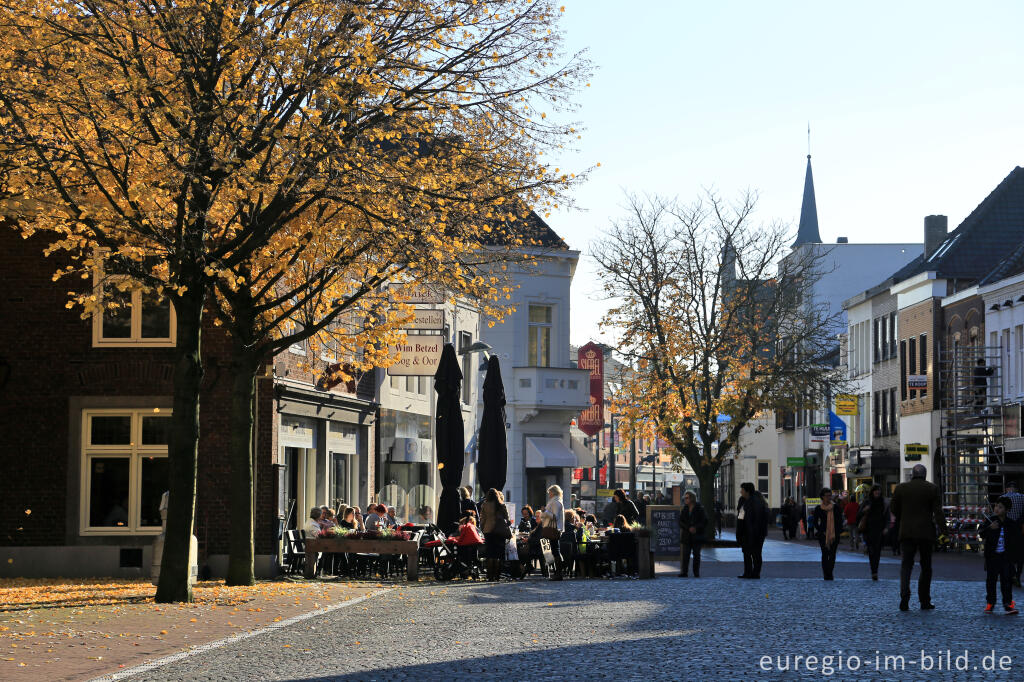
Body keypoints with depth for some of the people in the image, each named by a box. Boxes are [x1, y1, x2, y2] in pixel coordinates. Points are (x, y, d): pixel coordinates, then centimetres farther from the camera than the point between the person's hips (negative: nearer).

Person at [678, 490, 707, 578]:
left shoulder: (700, 509, -1)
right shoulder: (684, 509, 9)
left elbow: (704, 522, -4)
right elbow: (681, 522, 3)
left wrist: (696, 528, -17)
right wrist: (689, 528, -13)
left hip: (697, 535, -2)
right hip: (686, 536, 2)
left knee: (696, 554, 3)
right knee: (685, 554, -3)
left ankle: (696, 573, 9)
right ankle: (683, 572, -1)